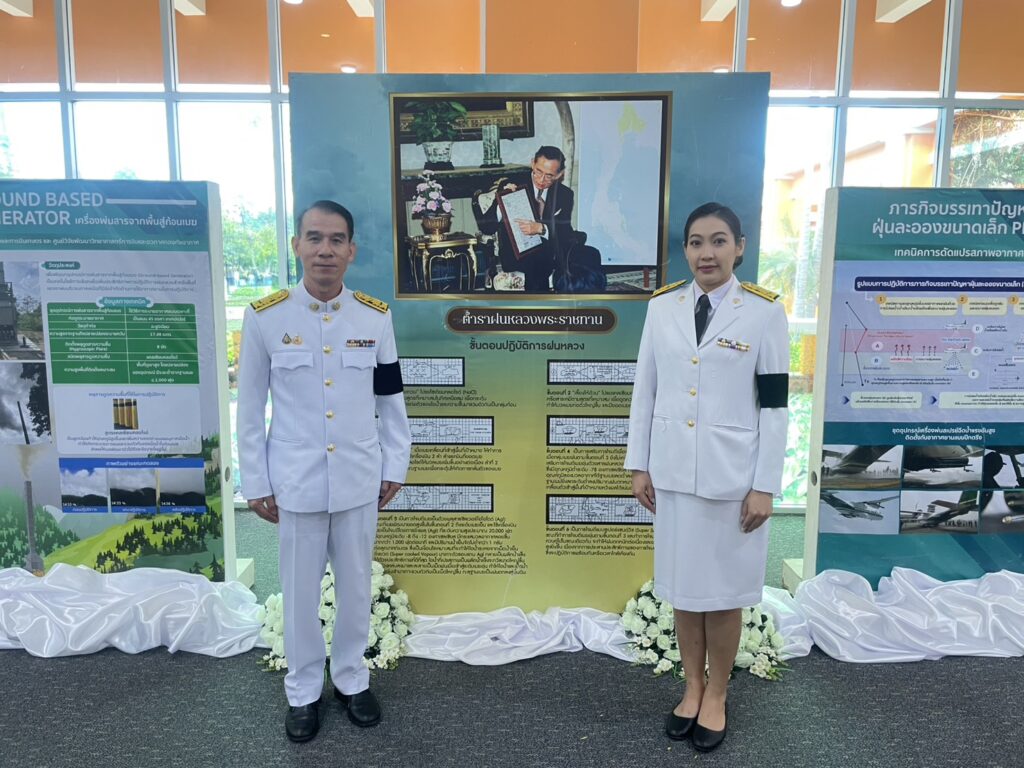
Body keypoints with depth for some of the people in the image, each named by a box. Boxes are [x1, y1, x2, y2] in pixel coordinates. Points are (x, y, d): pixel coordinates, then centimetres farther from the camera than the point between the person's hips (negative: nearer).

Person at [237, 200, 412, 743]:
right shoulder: (265, 316, -7)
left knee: (356, 585, 14)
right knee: (301, 590, 12)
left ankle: (351, 678, 36)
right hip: (295, 481, -1)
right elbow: (251, 407, -1)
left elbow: (391, 398, 5)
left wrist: (395, 466, 5)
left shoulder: (376, 316, -2)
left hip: (359, 478, 2)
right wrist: (255, 482, 0)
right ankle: (303, 691, 33)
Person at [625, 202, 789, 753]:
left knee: (724, 590, 10)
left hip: (732, 475, -2)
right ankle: (692, 688, 34)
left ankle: (716, 697, 31)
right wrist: (638, 464, 4)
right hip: (673, 471, 3)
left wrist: (765, 485, -8)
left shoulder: (764, 312, -6)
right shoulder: (662, 307, 2)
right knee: (683, 586, 14)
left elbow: (774, 404, -5)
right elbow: (645, 391, 5)